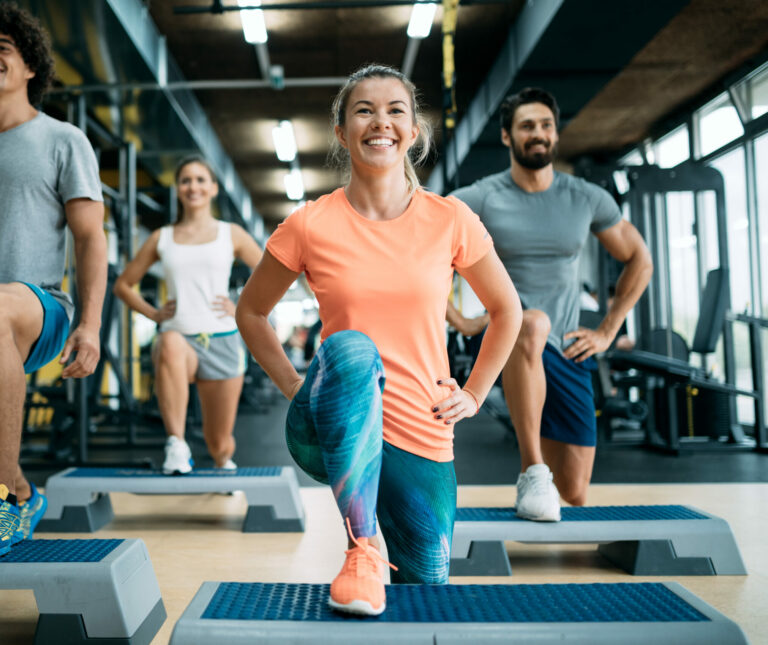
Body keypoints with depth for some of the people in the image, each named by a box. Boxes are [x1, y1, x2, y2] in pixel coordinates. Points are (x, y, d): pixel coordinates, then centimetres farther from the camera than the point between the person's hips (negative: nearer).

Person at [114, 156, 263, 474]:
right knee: (171, 345, -41)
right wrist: (154, 313, 5)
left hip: (222, 341, 1)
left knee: (219, 443, 6)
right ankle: (177, 446, -38)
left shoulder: (231, 234, 10)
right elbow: (123, 285, 20)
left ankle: (225, 465, 44)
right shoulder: (161, 238, 13)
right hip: (179, 338, 0)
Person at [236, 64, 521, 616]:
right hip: (332, 432, -2)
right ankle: (361, 550, -25)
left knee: (425, 585, 9)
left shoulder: (450, 221, -4)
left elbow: (507, 310, 11)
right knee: (352, 347, -35)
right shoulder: (310, 227, -7)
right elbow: (251, 312, 9)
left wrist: (473, 395, 5)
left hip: (422, 436, 2)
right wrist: (296, 387, 0)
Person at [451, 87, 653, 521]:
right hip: (507, 341, -3)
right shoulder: (479, 199, -4)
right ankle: (533, 473, -33)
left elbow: (639, 261, 14)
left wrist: (607, 332, 6)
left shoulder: (589, 199, 3)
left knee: (575, 494, 3)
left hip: (566, 355, 3)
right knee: (532, 324, -42)